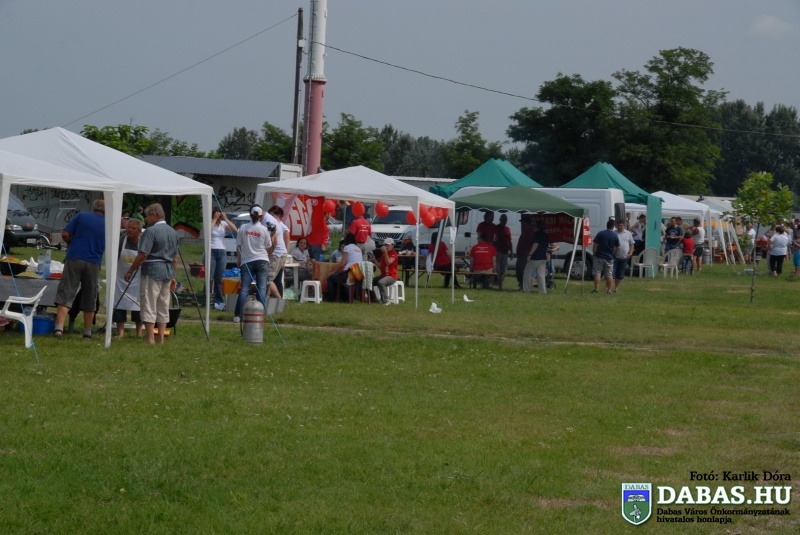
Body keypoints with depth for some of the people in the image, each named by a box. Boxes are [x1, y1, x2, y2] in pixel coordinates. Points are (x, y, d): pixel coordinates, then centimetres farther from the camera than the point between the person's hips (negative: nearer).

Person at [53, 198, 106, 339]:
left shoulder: (81, 216, 3)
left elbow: (65, 234, 0)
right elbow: (107, 248, 14)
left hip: (74, 259, -1)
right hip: (93, 263, 1)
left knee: (66, 293, -4)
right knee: (89, 298, 13)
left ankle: (59, 327, -19)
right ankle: (87, 332, 17)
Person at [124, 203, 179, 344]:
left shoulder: (151, 231, -13)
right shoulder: (173, 232, 12)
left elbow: (143, 255, -17)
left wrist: (130, 271, -9)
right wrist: (173, 277, 23)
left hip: (152, 271, -8)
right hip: (168, 272, 8)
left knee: (149, 306, -4)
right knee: (163, 307, 12)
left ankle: (150, 339, -6)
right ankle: (161, 339, 12)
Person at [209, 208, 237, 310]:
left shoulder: (224, 224, 11)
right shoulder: (210, 223, 1)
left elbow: (235, 230, -4)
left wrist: (225, 219, -6)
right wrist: (215, 219, -13)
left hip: (222, 253, 3)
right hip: (211, 251, -3)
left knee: (219, 279, 2)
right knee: (210, 278, -8)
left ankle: (219, 301, 2)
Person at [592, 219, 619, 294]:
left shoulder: (600, 234, -6)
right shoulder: (615, 236, -1)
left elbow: (595, 245, -6)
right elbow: (617, 248, 5)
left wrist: (594, 254, 5)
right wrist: (614, 254, 20)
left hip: (599, 257, -2)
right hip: (609, 258, 2)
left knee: (597, 273, 3)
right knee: (609, 275, 8)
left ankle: (596, 289, 0)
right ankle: (609, 290, 7)